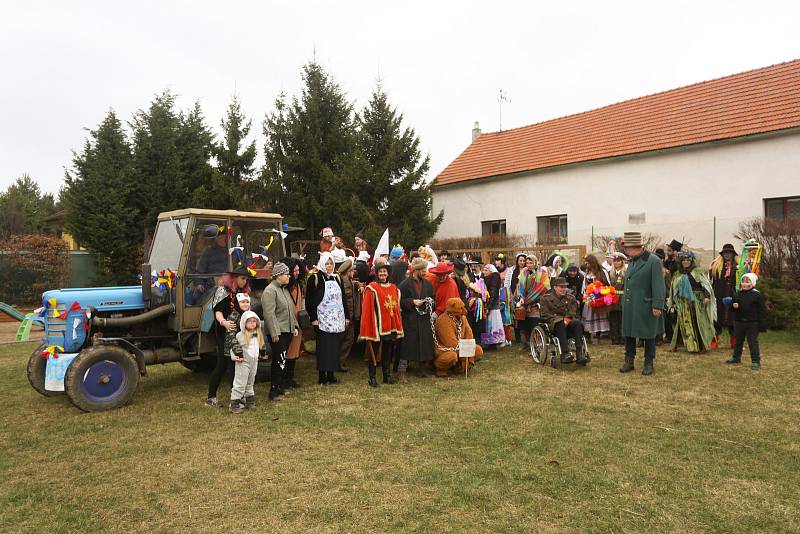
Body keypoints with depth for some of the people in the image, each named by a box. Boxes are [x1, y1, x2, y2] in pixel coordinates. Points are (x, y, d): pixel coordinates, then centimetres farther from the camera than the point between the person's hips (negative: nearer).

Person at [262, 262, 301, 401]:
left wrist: (295, 326, 18)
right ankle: (274, 391, -3)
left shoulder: (285, 289, 17)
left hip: (287, 331, 9)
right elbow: (269, 314, -19)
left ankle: (280, 387, 23)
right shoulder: (270, 291, -13)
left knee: (282, 360, 14)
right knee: (279, 361, -9)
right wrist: (274, 333, -21)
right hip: (277, 333, -9)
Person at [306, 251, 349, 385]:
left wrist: (346, 317, 14)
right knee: (323, 347, -4)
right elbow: (309, 300, -7)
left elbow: (343, 298, 18)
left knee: (334, 346, 6)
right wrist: (313, 318, -13)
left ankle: (331, 374, 14)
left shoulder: (337, 278, 13)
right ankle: (322, 375, 4)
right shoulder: (314, 279, -4)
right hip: (322, 319, -5)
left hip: (337, 319, 5)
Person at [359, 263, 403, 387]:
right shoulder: (372, 288, -6)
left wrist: (398, 327, 9)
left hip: (390, 326, 5)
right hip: (376, 325, -5)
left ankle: (387, 375, 25)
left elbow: (397, 308, 13)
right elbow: (367, 309, -10)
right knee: (373, 352, 2)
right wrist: (368, 328, -15)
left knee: (388, 352, 14)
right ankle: (372, 378, 10)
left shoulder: (394, 288, 11)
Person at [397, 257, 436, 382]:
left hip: (424, 320, 5)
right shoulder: (405, 284, -6)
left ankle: (422, 368, 25)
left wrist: (430, 301, -1)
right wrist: (412, 302, -17)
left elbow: (433, 297, 20)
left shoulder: (427, 284, 11)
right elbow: (400, 301, -7)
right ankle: (401, 371, 0)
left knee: (425, 344, 8)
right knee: (407, 345, -5)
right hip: (409, 320, -5)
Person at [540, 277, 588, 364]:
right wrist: (559, 319, -12)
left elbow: (573, 314, 11)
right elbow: (545, 315, 1)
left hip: (568, 323, 3)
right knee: (560, 324, -38)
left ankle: (580, 353, -36)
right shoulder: (546, 298, 10)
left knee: (578, 323, -30)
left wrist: (567, 320, -11)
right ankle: (565, 354, -47)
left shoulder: (571, 298, 20)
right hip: (553, 325, -3)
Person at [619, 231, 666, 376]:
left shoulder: (653, 261, -12)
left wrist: (657, 306, -18)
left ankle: (649, 363, 18)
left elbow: (658, 285, -15)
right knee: (629, 334, 11)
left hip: (645, 307, -6)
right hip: (629, 307, 7)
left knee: (648, 336, 6)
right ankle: (629, 361, 22)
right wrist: (624, 301, 13)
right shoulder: (631, 262, 11)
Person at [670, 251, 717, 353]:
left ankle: (703, 346, 2)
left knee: (699, 323, -3)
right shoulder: (678, 274, 14)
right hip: (683, 303, 4)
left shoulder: (697, 271, 0)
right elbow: (674, 289, 19)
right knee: (684, 324, 7)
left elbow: (705, 284, -7)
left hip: (697, 301, -4)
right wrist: (674, 302, 18)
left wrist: (706, 296, -18)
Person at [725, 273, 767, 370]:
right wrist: (733, 305, -10)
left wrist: (762, 324, -12)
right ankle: (736, 357, 31)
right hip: (739, 322, 5)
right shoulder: (738, 293, 5)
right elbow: (732, 303, 16)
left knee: (753, 342, -1)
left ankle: (756, 361, 8)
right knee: (738, 341, 17)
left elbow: (762, 310, -9)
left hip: (752, 323, -5)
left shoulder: (757, 294, -10)